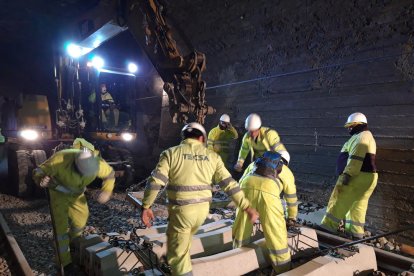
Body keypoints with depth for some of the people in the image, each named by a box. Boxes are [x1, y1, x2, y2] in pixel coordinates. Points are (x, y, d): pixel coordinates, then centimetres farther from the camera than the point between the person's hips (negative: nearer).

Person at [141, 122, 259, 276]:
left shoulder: (171, 153, -3)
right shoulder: (212, 156, 4)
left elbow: (155, 181, -11)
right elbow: (229, 184, 2)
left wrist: (146, 206, -4)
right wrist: (247, 207, 6)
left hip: (181, 210, -4)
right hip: (203, 209, 4)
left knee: (178, 254, 10)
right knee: (182, 240, 31)